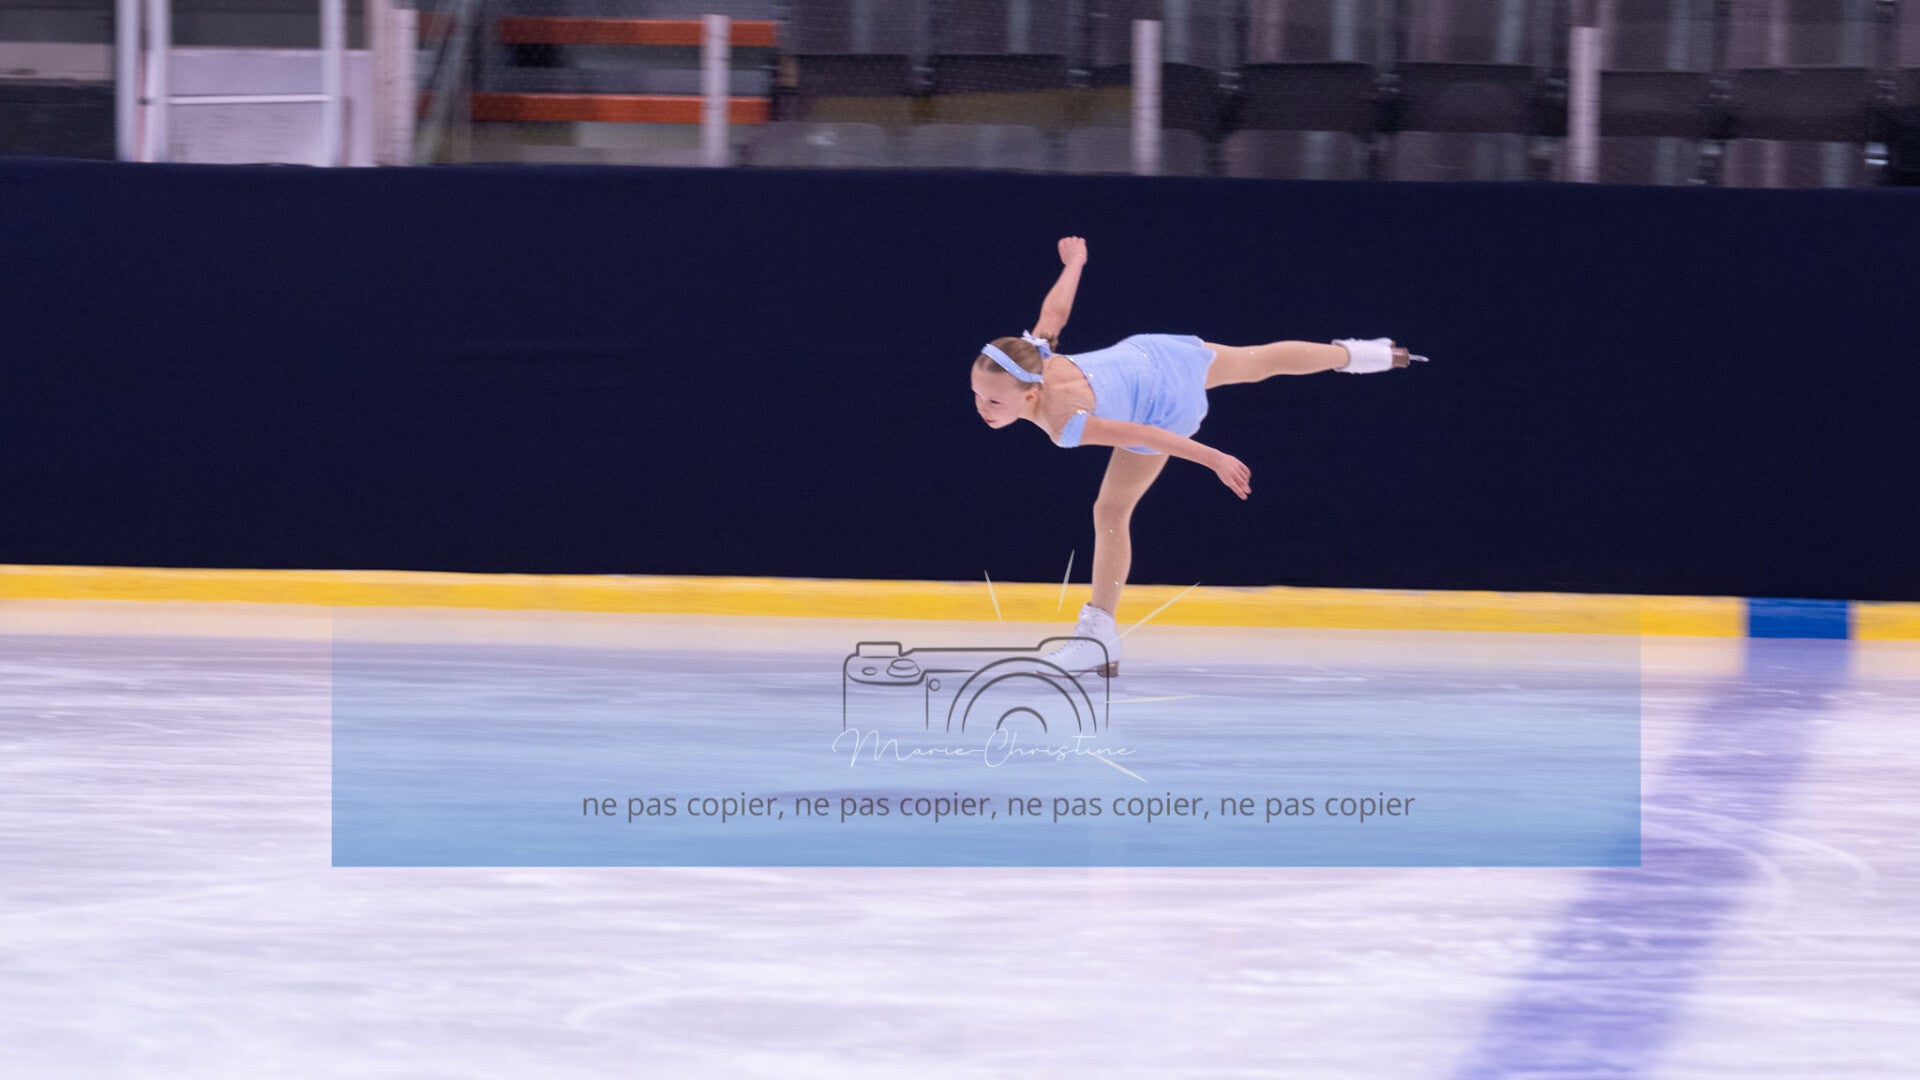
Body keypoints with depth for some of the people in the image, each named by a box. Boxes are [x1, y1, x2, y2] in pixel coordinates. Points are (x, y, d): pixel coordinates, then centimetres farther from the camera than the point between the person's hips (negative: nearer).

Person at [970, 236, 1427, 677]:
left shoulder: (1062, 423, -45)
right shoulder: (1030, 357, -28)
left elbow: (1142, 436, -38)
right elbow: (1055, 310, -10)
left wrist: (1214, 460, -30)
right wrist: (1074, 263, 10)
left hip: (1164, 409, -7)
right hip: (1147, 353, 7)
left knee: (1111, 513, -5)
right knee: (1258, 363, 31)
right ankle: (1350, 354, 56)